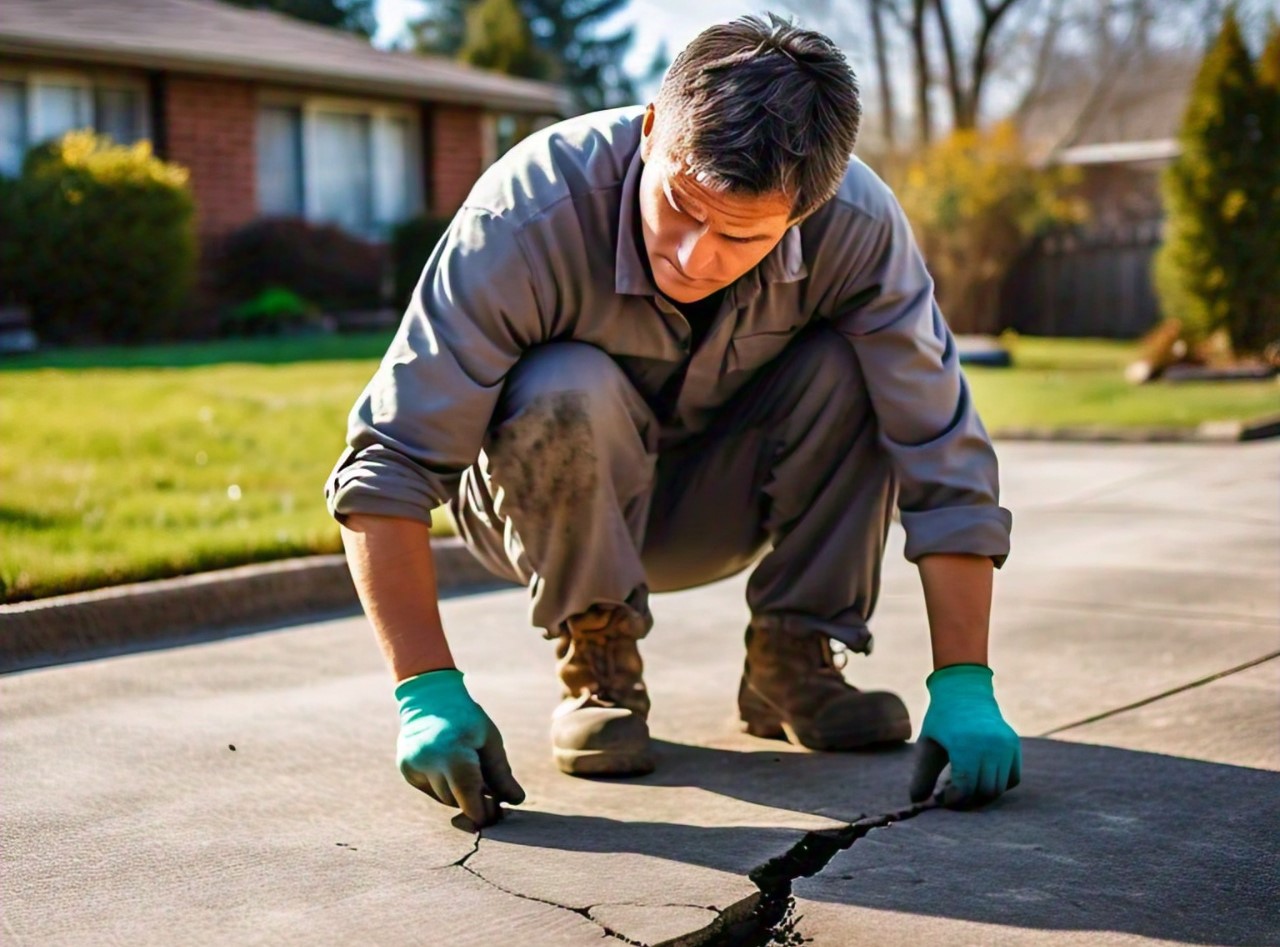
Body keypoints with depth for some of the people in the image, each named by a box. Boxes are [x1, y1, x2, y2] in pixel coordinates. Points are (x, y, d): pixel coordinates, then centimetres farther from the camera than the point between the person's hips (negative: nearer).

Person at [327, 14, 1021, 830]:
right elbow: (386, 470, -32)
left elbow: (943, 458, -23)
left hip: (716, 508, 2)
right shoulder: (529, 216, -33)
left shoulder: (859, 226, -25)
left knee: (852, 365, -25)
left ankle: (792, 662, -8)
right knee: (564, 394, -35)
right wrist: (430, 694, -41)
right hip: (552, 505, -2)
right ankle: (596, 666, -10)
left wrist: (963, 687, -30)